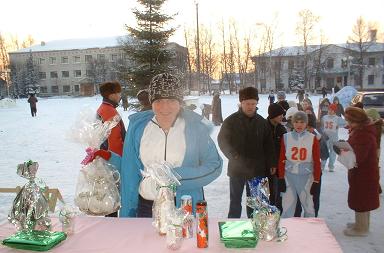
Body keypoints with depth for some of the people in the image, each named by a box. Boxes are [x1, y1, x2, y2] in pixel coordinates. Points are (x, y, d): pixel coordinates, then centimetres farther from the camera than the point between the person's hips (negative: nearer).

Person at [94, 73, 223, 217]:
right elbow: (130, 168, 8)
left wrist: (177, 176, -17)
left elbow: (214, 165, -7)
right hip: (146, 207, 2)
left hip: (184, 207, -2)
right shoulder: (138, 126, 0)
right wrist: (109, 157, -6)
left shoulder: (194, 126, -8)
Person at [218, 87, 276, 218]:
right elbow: (222, 140, -2)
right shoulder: (231, 121, -5)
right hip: (237, 168, -2)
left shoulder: (262, 122, 4)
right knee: (235, 201, 8)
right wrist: (233, 156, -13)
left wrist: (272, 163, 3)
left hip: (257, 169, 3)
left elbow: (268, 144, 8)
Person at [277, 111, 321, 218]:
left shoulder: (312, 139, -1)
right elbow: (282, 159, 4)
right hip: (289, 176, 0)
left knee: (308, 206, 11)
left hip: (306, 176, 0)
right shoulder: (286, 137, 1)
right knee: (287, 207, 5)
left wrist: (316, 181, 0)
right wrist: (281, 178, 1)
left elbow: (317, 162, 1)